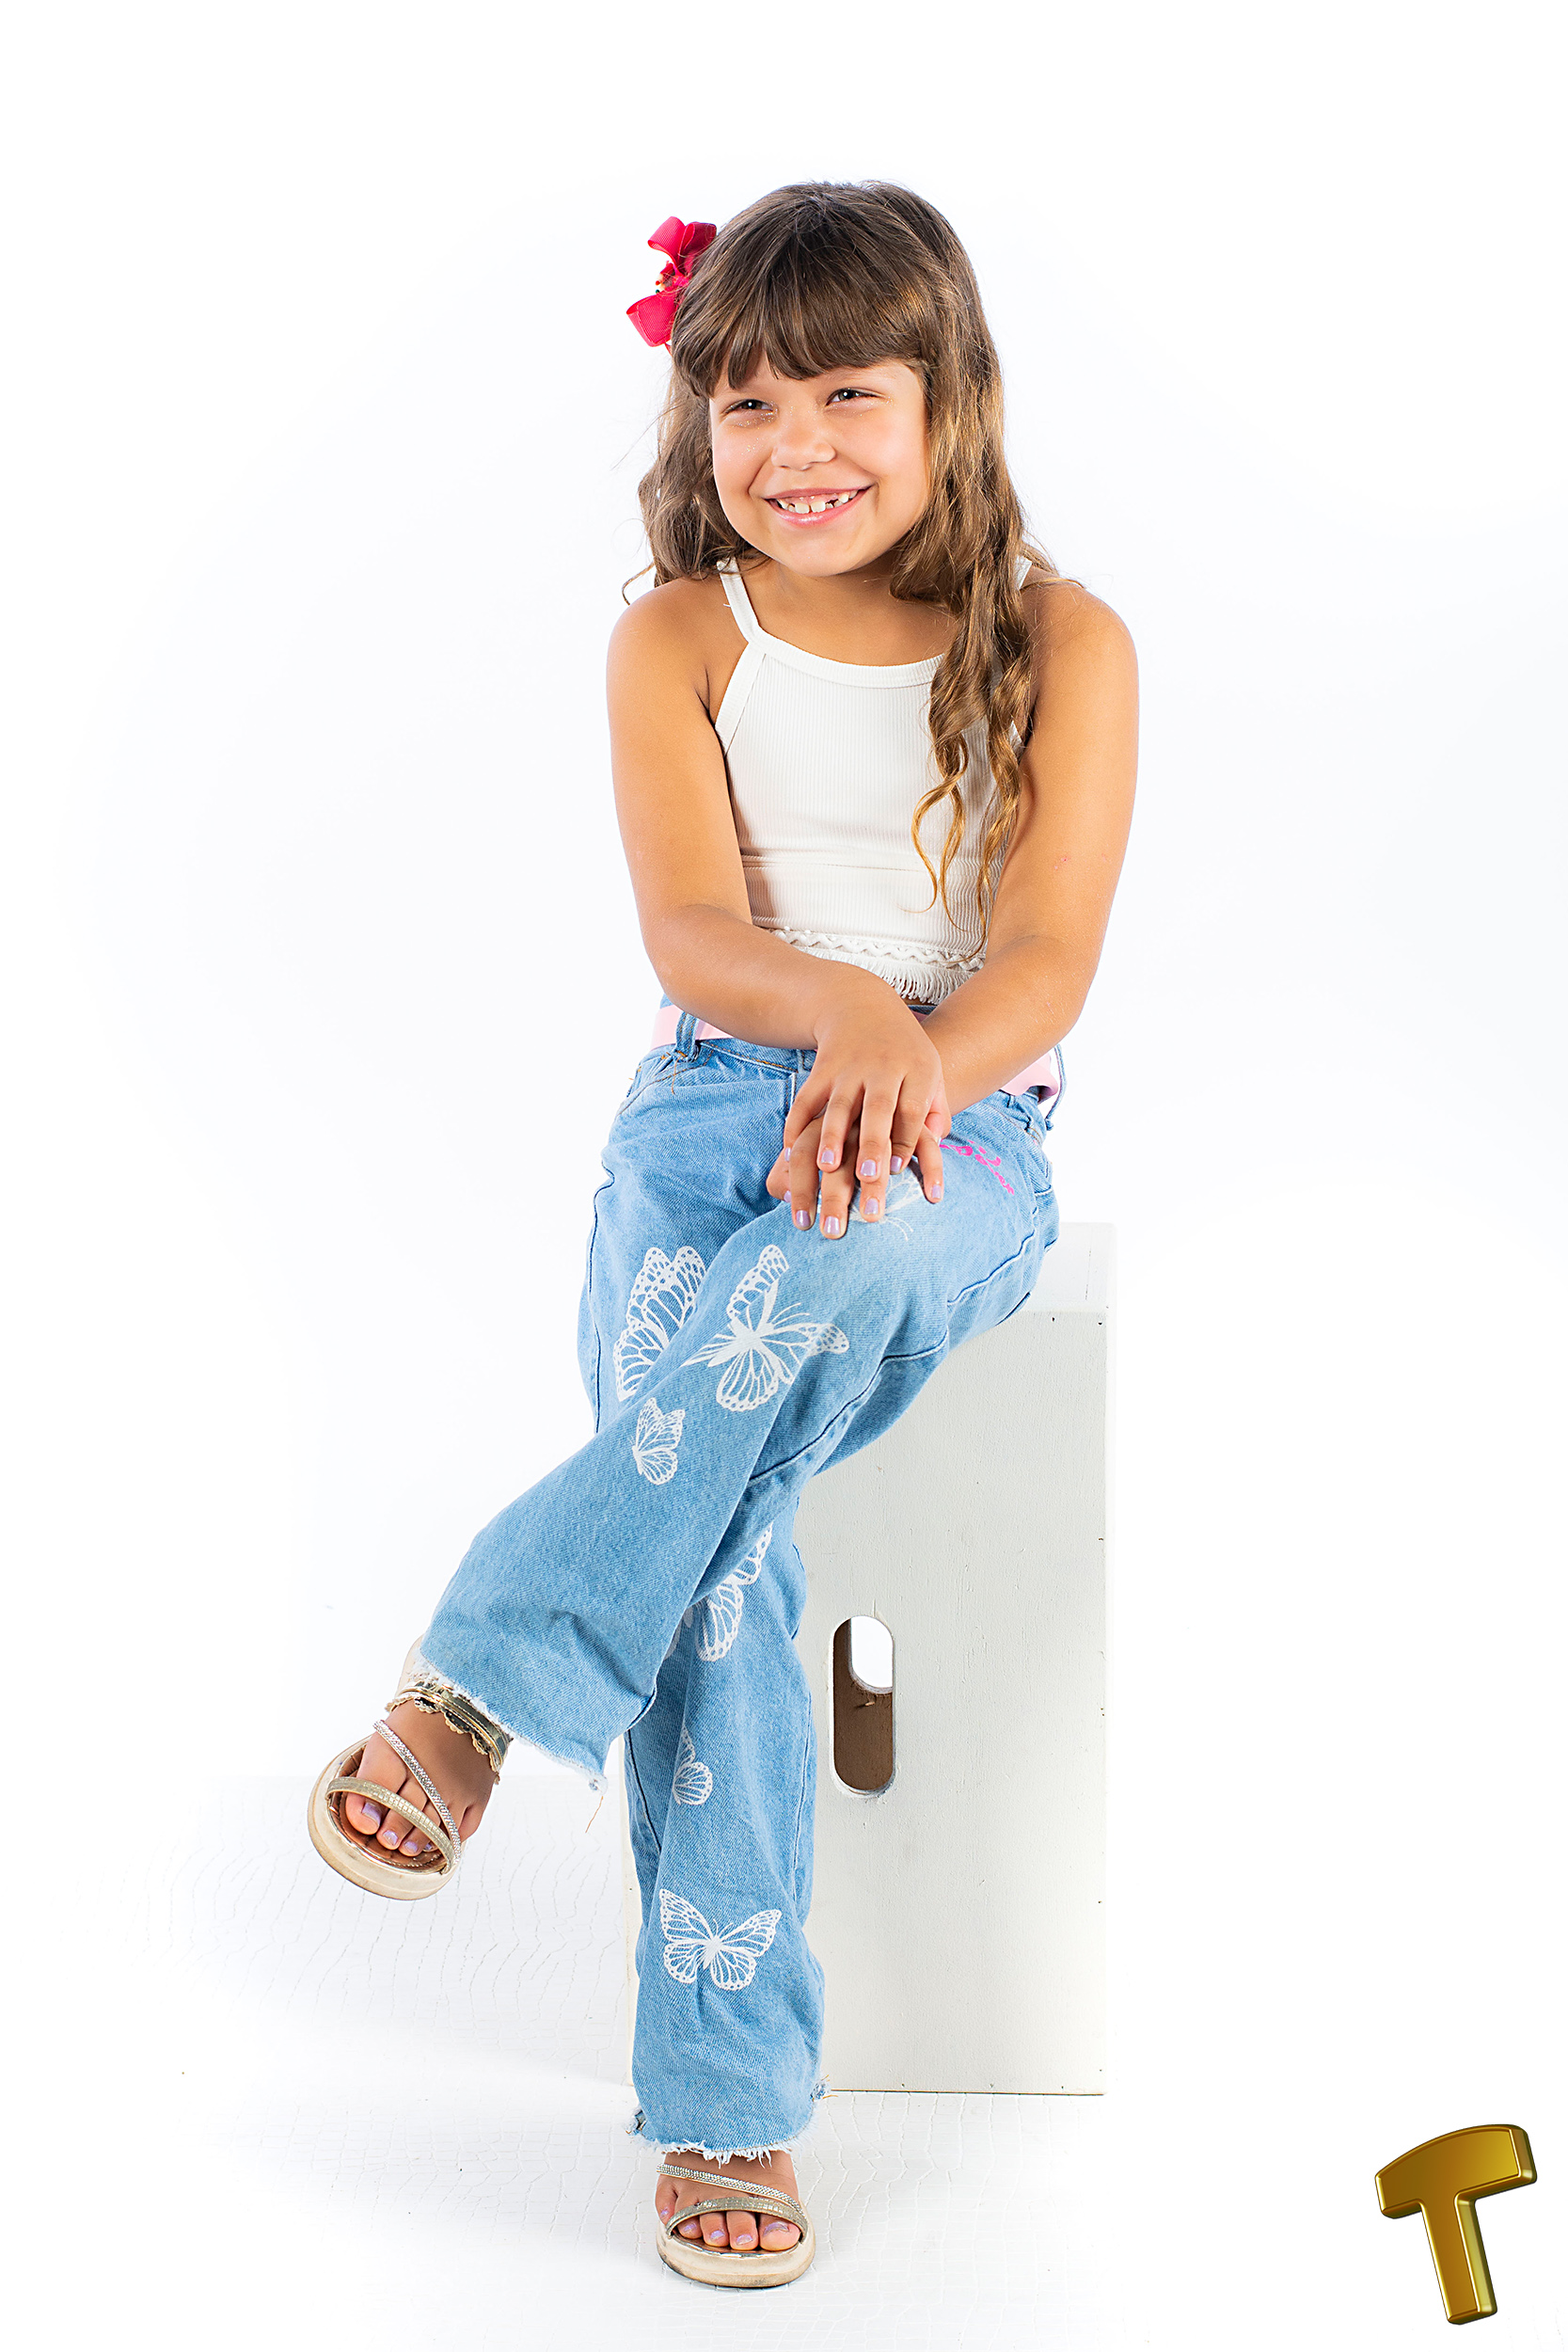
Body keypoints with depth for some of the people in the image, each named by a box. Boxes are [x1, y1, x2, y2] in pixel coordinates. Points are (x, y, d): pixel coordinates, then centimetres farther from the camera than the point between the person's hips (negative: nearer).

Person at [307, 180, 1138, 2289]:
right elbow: (691, 930, -8)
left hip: (966, 1124, 0)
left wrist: (917, 1073, -29)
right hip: (716, 1103, 1)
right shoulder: (679, 639, 6)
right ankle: (727, 2096, -22)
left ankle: (487, 1679, -27)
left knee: (867, 1248, -40)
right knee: (719, 1525, -27)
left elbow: (1050, 956, -7)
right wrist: (840, 1007, -30)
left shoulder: (1061, 642, 3)